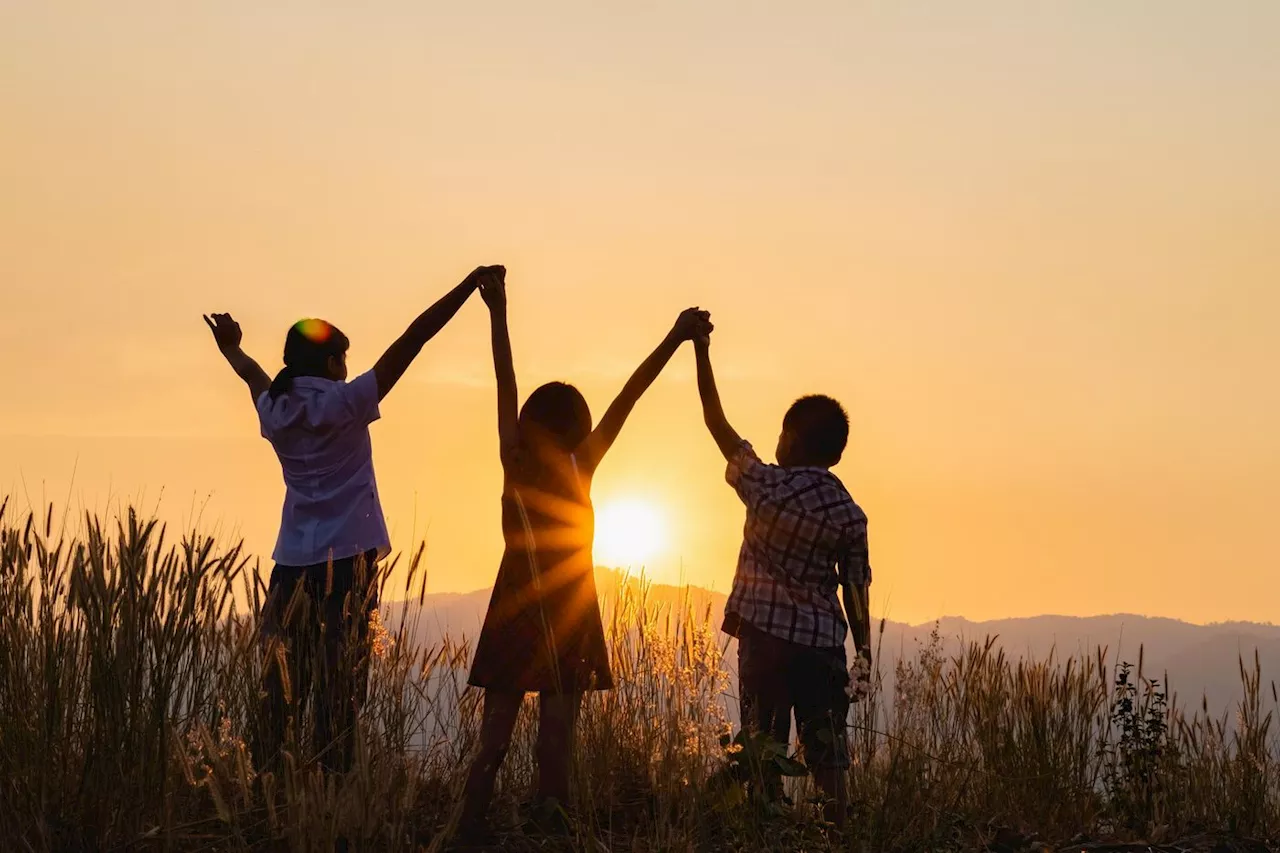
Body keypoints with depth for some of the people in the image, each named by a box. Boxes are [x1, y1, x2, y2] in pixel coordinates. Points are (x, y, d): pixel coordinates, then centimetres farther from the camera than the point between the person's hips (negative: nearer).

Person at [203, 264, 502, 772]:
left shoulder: (274, 410, 7)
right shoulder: (344, 404, -7)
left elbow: (254, 375, 32)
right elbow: (412, 341, -9)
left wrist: (230, 349, 54)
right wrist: (469, 286, -9)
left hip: (292, 562, 5)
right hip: (347, 559, -5)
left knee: (283, 684, 7)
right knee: (339, 685, -4)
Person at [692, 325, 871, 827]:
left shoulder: (765, 483, -5)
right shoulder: (849, 515, -2)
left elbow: (718, 424, 4)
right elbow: (855, 591, -1)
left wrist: (702, 352, 11)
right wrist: (864, 653, 7)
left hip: (764, 634, -1)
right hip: (822, 643, 1)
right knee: (828, 758, 5)